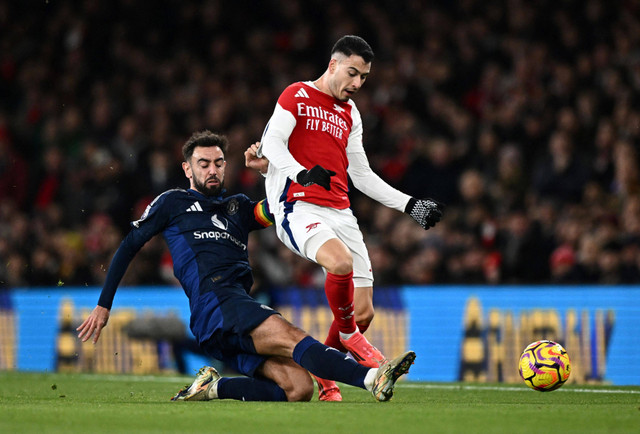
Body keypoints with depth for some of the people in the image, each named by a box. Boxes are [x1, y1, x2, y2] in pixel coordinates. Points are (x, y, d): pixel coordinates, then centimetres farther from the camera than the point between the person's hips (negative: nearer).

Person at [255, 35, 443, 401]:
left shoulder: (350, 113, 23)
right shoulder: (297, 95, 3)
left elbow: (362, 176, 26)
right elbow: (272, 144, -10)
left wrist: (410, 205, 20)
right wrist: (303, 174, -29)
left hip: (339, 212, 7)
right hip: (299, 207, -7)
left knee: (363, 312, -1)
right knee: (341, 262, -36)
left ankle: (325, 377, 19)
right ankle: (347, 335, -11)